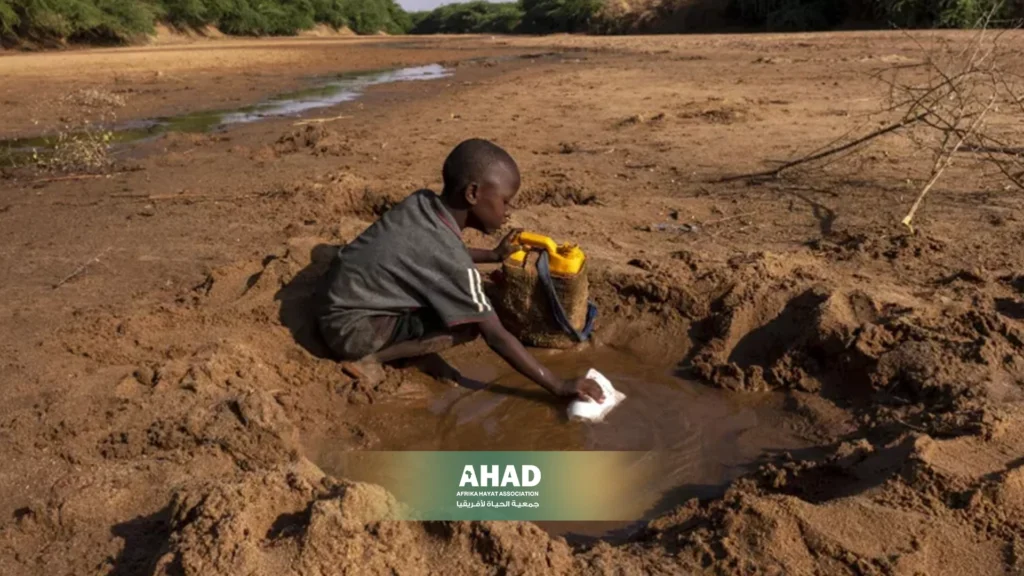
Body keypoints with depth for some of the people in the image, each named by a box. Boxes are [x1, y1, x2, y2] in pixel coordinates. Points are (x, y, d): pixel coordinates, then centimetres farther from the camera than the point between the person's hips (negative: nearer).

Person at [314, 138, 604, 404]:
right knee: (468, 325, -15)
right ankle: (370, 356, -9)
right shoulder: (452, 261, -25)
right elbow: (496, 337, -21)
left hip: (337, 299, 8)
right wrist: (559, 386, -17)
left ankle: (372, 346, 4)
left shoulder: (422, 202, -5)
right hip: (349, 328, -8)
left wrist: (494, 255, 14)